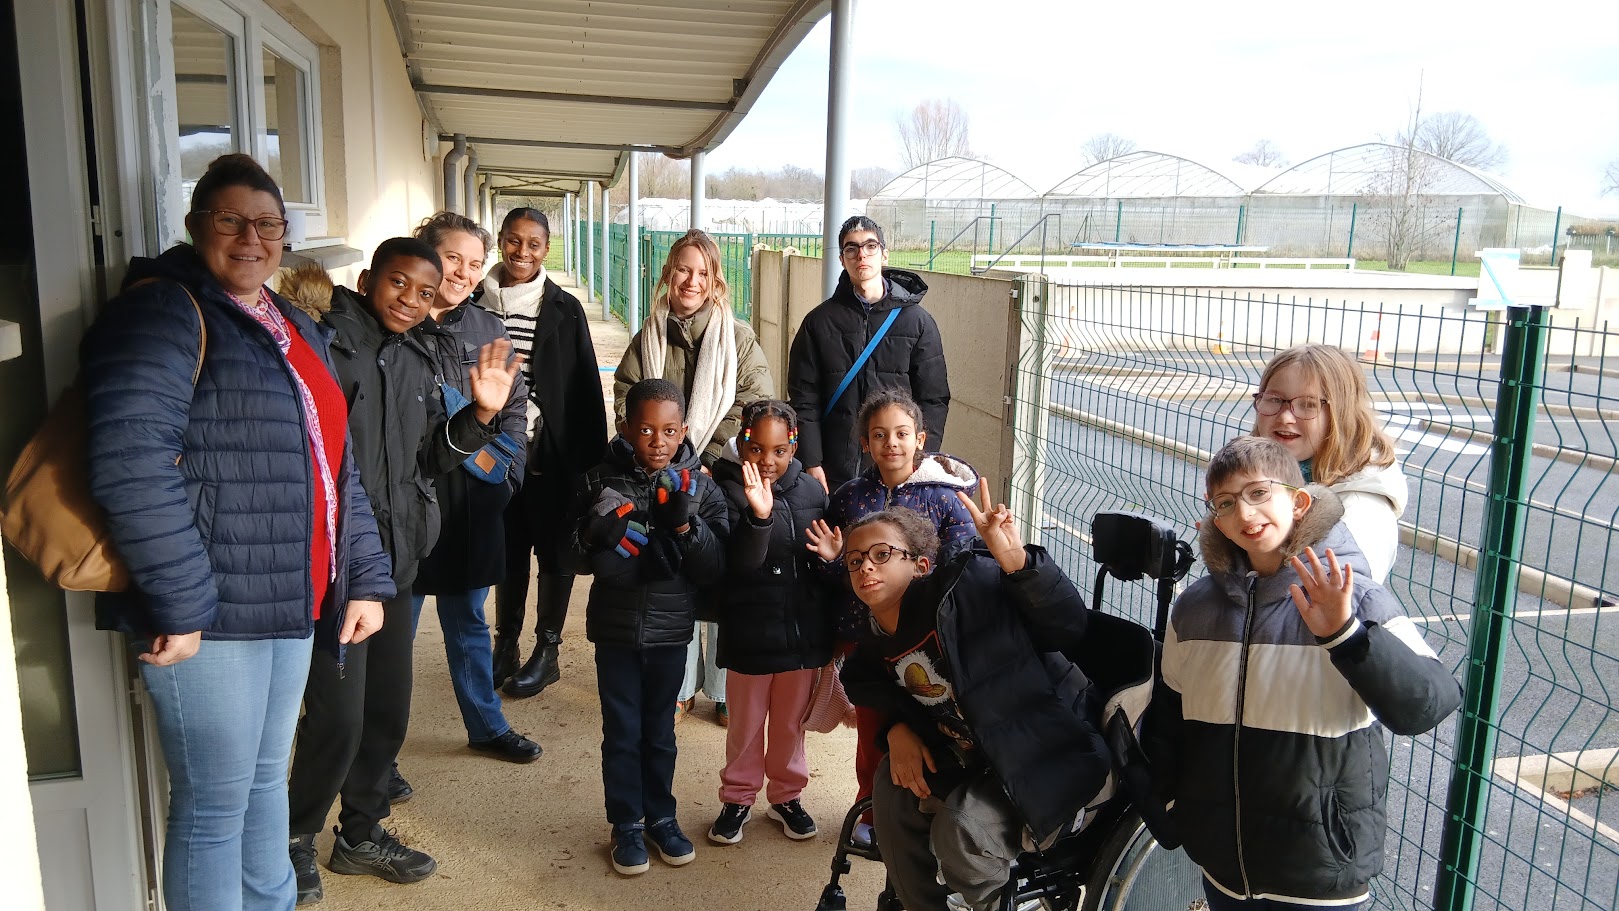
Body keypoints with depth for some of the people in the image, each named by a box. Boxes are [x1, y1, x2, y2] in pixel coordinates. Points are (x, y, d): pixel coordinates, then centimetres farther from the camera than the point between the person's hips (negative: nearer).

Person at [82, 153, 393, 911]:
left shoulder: (294, 330, 16)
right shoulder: (163, 310, -10)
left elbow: (334, 465, 19)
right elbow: (130, 464, -22)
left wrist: (365, 579, 13)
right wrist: (179, 605, -22)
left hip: (291, 605, 8)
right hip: (209, 611, -8)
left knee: (267, 779, 21)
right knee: (216, 804, 3)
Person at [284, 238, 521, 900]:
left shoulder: (418, 361, 12)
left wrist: (480, 414, 0)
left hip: (395, 560, 7)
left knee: (388, 710, 16)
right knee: (337, 717, -3)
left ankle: (361, 835, 35)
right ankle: (295, 837, 24)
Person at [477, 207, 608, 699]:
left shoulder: (564, 309, -4)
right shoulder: (477, 302, 3)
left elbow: (586, 387, -3)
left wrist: (591, 455, -6)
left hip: (551, 449, -2)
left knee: (553, 548, 7)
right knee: (508, 546, 12)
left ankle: (547, 651, 20)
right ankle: (506, 644, 27)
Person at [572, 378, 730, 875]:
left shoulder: (700, 487, -7)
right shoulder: (602, 482, -8)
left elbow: (714, 568, -11)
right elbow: (581, 557, -7)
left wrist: (685, 523, -26)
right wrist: (604, 533, -26)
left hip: (671, 630, 1)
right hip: (616, 628, 0)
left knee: (659, 730, 15)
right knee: (621, 731, 11)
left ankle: (660, 816, 33)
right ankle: (626, 825, 27)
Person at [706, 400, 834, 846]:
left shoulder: (811, 491, -1)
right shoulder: (729, 491, -13)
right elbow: (739, 564, -25)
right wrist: (759, 516, -38)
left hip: (804, 629, 3)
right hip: (750, 633, -3)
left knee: (791, 722, 19)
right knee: (746, 725, 14)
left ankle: (786, 795, 37)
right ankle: (737, 798, 33)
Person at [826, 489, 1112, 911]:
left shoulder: (965, 584, -22)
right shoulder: (875, 646, 2)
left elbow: (1069, 624, -27)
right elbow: (889, 697, 22)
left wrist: (1016, 561, -43)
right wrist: (898, 729, -2)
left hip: (1047, 747, -8)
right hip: (974, 757, 8)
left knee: (961, 829, -25)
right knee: (893, 783, -6)